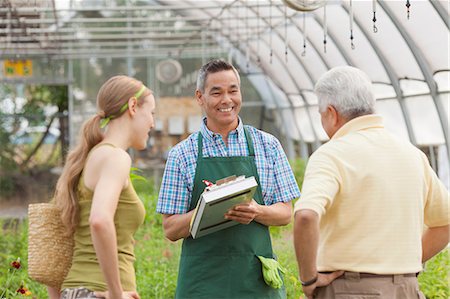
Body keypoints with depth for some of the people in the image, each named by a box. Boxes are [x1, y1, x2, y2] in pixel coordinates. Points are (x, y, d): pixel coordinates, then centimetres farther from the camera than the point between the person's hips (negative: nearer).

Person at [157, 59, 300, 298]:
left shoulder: (268, 146, 8)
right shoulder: (182, 154, 4)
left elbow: (285, 213, 8)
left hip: (256, 278, 1)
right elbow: (170, 229, 2)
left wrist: (256, 211, -13)